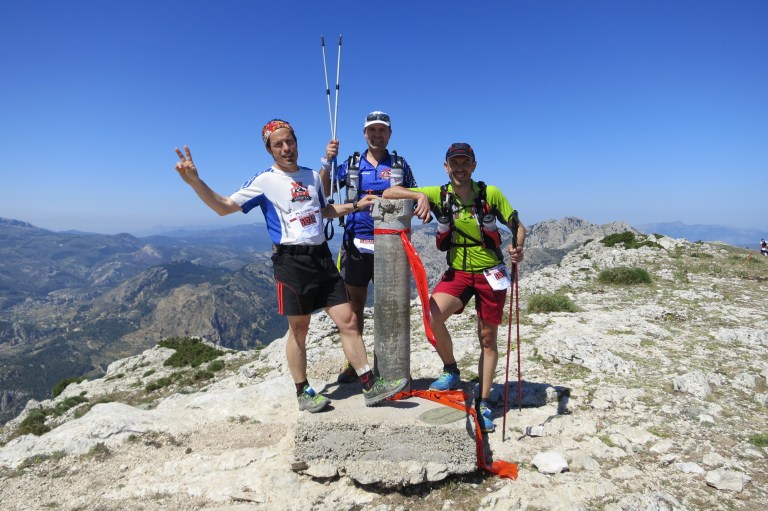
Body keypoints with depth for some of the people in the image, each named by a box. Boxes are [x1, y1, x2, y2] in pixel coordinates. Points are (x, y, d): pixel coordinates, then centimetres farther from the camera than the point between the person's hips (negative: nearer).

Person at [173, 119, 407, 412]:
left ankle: (370, 386, 11)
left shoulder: (312, 176, 15)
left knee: (348, 321, 3)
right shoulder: (264, 181, -1)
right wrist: (194, 181, -18)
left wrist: (355, 206, 22)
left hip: (322, 256, 5)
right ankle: (303, 393, 22)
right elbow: (224, 207, -5)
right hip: (291, 260, -5)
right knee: (299, 330, 5)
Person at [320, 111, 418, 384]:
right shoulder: (351, 164, 9)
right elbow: (323, 192, 1)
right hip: (355, 245, 1)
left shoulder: (400, 165, 8)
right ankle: (352, 363, 20)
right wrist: (327, 160, -12)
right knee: (354, 305, 7)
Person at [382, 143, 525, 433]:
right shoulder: (438, 194, -7)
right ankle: (451, 373, 1)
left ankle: (483, 403, 26)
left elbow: (518, 227, -1)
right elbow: (389, 193, -11)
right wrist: (420, 195, -30)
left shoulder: (490, 194, -10)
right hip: (457, 272, 1)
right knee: (432, 315, -26)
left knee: (488, 338, 8)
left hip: (490, 273, 0)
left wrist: (518, 247, -23)